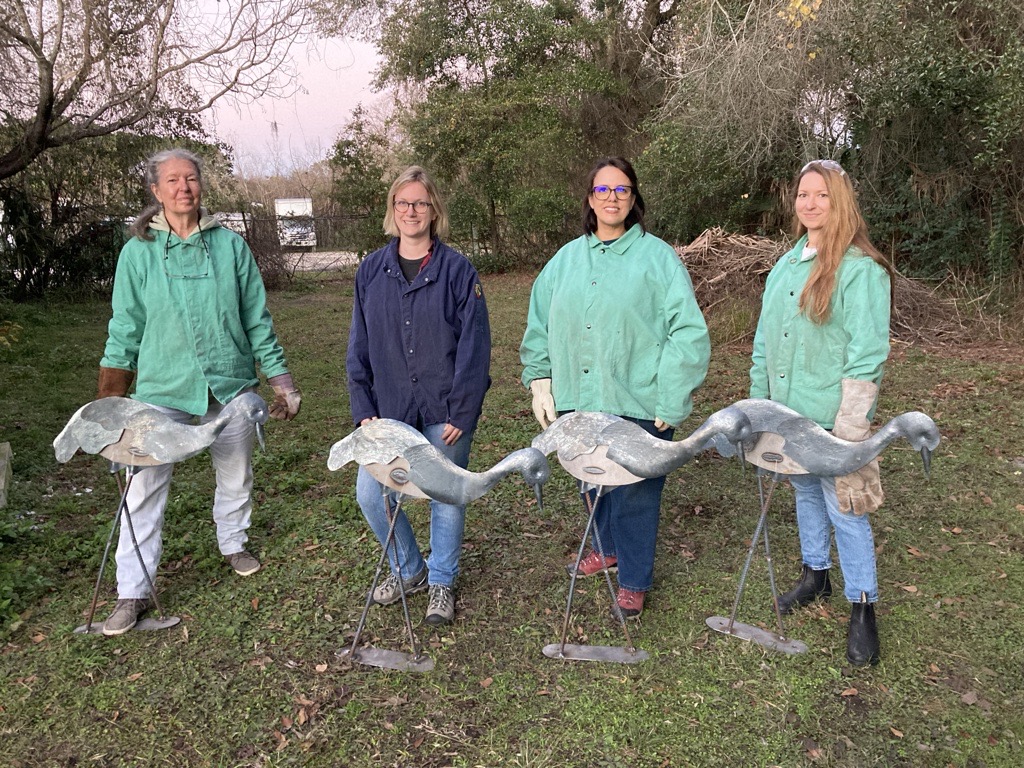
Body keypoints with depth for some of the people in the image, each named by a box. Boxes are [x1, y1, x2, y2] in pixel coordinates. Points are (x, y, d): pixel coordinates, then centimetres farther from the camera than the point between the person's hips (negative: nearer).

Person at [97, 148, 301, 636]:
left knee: (236, 475, 15)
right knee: (145, 488, -1)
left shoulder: (230, 246, 0)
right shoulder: (138, 252, -1)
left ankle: (233, 544, 41)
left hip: (230, 383, 1)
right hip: (162, 387, -1)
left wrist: (280, 379, 5)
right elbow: (125, 327, 4)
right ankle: (133, 591, 11)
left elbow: (257, 320, 5)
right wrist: (111, 402, 3)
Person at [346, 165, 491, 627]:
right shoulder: (371, 271, 5)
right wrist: (364, 409, -1)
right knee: (370, 494, 2)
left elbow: (474, 346, -7)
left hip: (444, 412, -3)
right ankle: (408, 570, 29)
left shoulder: (457, 270, -4)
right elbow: (359, 347, 7)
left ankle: (441, 581, 32)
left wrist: (461, 413, -11)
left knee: (447, 498, 8)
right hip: (389, 409, 3)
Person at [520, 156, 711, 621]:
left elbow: (688, 332, -9)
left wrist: (668, 401, -14)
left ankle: (634, 582, 23)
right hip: (578, 404, 4)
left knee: (635, 493, 5)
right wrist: (540, 382, 5)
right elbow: (538, 326, 13)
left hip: (638, 406, -4)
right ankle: (609, 549, 43)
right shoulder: (566, 259, 10)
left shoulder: (657, 257, -4)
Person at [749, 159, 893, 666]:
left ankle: (862, 607, 15)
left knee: (843, 507, -1)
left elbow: (867, 354, -16)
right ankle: (815, 574, 37)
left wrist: (848, 430, -19)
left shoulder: (861, 269, -12)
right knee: (805, 492, 19)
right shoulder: (785, 266, 9)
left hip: (830, 417, -6)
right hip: (786, 412, 7)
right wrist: (758, 403, 13)